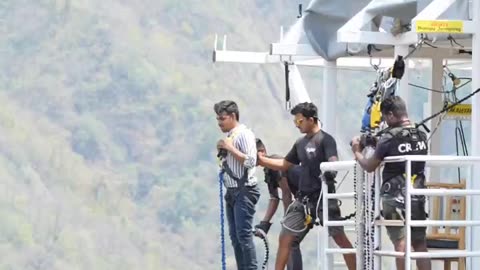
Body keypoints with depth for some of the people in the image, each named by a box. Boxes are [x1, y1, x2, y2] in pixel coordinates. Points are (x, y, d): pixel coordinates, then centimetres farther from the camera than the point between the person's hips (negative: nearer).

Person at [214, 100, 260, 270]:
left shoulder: (244, 135, -10)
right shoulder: (229, 136, 14)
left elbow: (251, 162, -20)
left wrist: (230, 148, -17)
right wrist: (222, 152, 7)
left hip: (244, 191, -9)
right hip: (232, 191, 9)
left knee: (244, 234, -13)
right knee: (235, 236, 8)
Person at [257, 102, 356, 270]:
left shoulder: (325, 140, -8)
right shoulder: (300, 143, 14)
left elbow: (333, 161, -23)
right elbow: (284, 165, 23)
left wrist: (330, 171, -46)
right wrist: (259, 159, 16)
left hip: (324, 198, -7)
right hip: (304, 199, 7)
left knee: (340, 238, -7)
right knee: (285, 238, 4)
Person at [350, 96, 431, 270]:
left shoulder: (389, 139, -14)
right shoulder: (421, 136, 4)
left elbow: (369, 166, -1)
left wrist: (357, 152, 18)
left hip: (395, 198, -5)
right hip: (417, 198, 5)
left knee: (401, 244, -3)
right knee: (420, 245, 9)